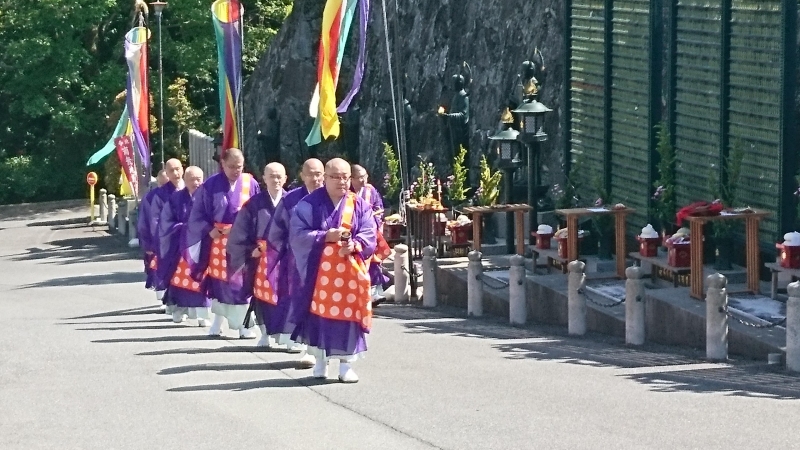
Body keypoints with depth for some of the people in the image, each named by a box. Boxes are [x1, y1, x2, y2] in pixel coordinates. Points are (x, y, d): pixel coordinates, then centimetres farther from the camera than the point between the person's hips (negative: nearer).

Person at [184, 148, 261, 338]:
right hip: (218, 239, 0)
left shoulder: (251, 184, 0)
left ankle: (243, 323, 4)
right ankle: (218, 322, 17)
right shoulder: (211, 185, -2)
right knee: (218, 280, 5)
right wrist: (210, 231, -12)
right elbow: (198, 214, 1)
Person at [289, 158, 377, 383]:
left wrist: (355, 246, -20)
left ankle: (346, 363, 4)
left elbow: (368, 235, 0)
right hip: (318, 269, -1)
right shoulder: (309, 204, -1)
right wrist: (326, 236, -19)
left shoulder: (360, 205, 6)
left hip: (349, 271, 1)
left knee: (347, 313, -1)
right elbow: (298, 234, -8)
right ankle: (320, 360, 16)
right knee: (319, 312, 3)